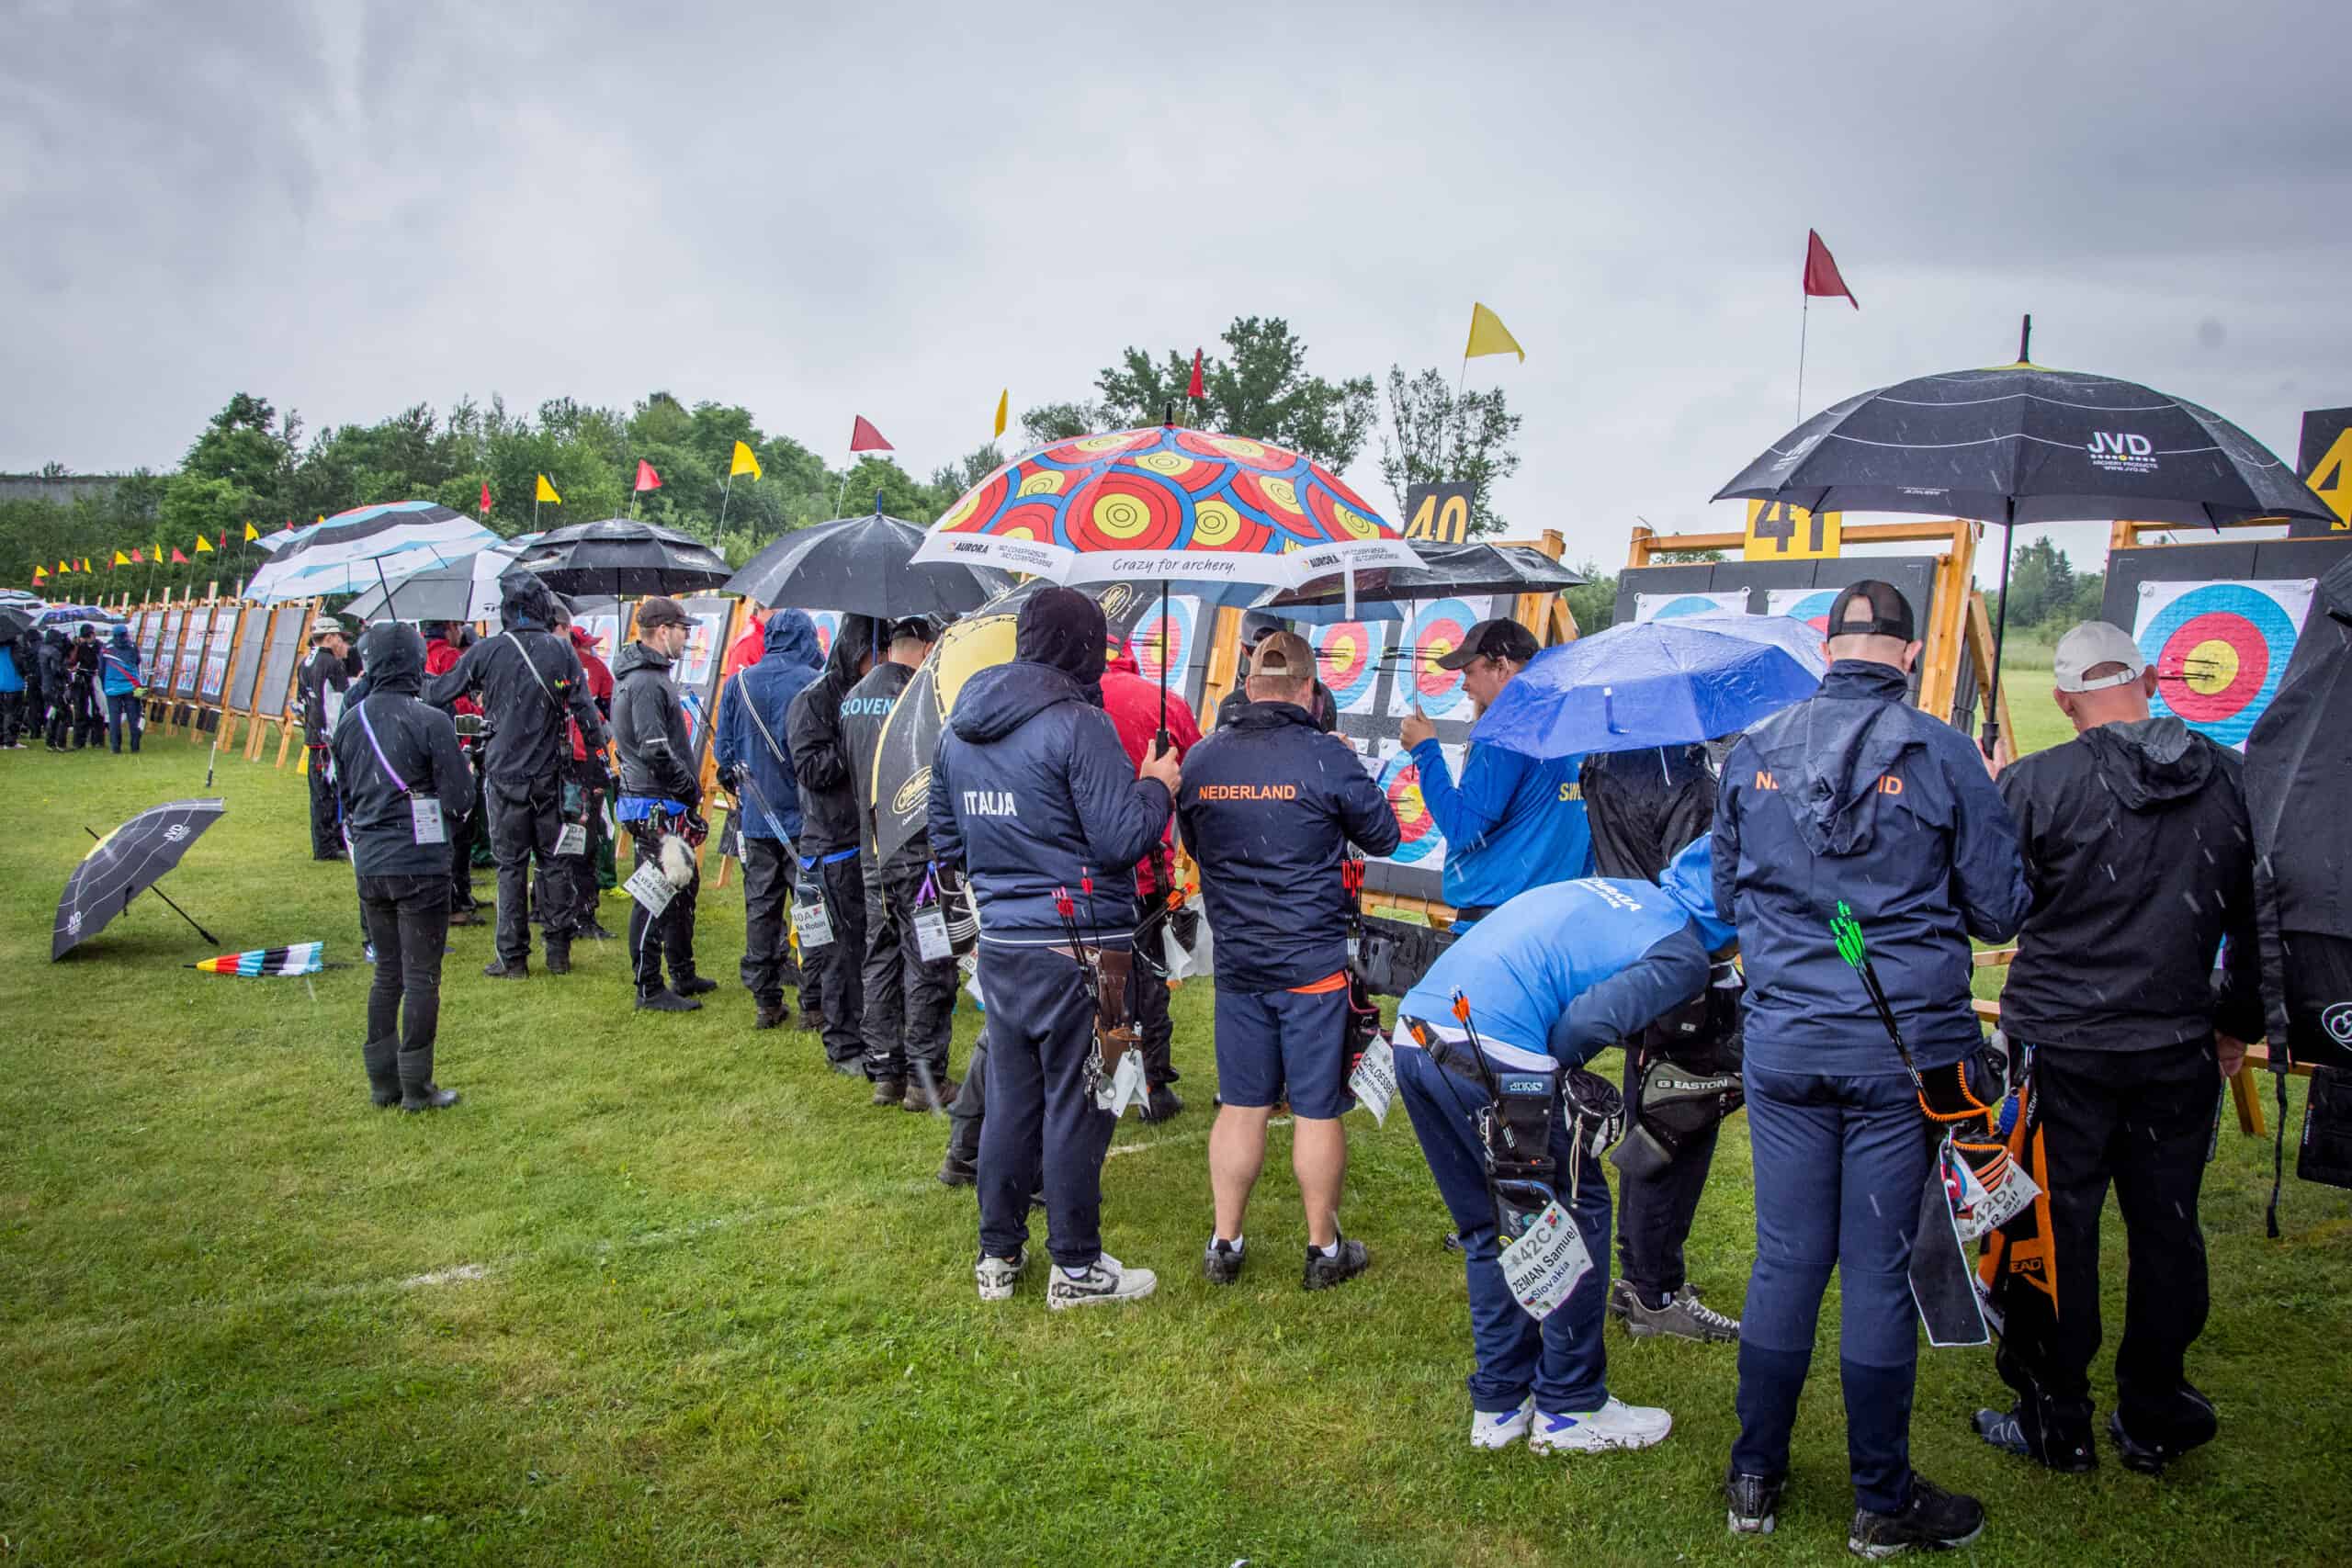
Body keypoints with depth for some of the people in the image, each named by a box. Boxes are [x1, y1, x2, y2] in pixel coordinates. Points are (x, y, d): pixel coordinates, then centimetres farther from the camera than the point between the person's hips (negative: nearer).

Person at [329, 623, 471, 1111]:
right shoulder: (430, 722, -14)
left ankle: (382, 1080, 23)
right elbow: (459, 798, -12)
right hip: (419, 864, -6)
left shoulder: (350, 722, 4)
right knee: (421, 977, 3)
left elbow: (343, 791, 14)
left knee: (387, 972, 18)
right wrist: (462, 765, 7)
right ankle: (416, 1087, 9)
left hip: (369, 864, 6)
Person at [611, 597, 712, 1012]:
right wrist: (691, 786, -14)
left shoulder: (650, 674, 16)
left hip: (667, 804, 11)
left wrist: (688, 789, 16)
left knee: (683, 887, 20)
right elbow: (655, 750, -25)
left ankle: (683, 974, 31)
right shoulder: (646, 682, -17)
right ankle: (649, 989, 1)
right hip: (655, 806, -11)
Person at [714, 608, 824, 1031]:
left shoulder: (738, 684, 3)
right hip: (805, 817, -4)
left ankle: (765, 1001, 13)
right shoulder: (814, 684, -10)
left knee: (760, 908, 9)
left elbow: (724, 749, 8)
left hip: (757, 820, 4)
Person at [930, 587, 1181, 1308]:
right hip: (1077, 946, -7)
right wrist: (1156, 785, 0)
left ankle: (997, 1255, 26)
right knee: (1075, 1104, 4)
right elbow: (1122, 838, -18)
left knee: (1011, 1098, 16)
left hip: (999, 943, 7)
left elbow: (945, 840, 17)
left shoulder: (959, 729, 8)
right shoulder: (1076, 724, -16)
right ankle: (1075, 1267, 15)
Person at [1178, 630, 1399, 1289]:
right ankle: (1324, 1249, 20)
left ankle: (1224, 1245, 21)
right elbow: (1384, 837, 2)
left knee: (1240, 1106, 14)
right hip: (1313, 965, -4)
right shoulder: (1327, 758, -13)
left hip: (1237, 963, 4)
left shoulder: (1200, 760, 0)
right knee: (1317, 1112, 7)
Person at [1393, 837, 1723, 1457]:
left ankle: (1499, 1405, 31)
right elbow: (1589, 1018, -14)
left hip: (1413, 1033, 8)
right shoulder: (1683, 954, 0)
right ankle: (1569, 1409, 23)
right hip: (1493, 1054, -8)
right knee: (1576, 1219, 12)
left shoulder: (1621, 888, 23)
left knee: (1490, 1229, 21)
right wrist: (1558, 1072, 5)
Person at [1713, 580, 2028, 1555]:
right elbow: (2001, 910, 0)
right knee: (1881, 1270, 6)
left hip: (1783, 1042, 3)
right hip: (1905, 1044, -2)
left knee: (1784, 1260, 12)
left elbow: (1725, 895, 13)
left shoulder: (1754, 751, 1)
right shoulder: (1942, 754, -8)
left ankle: (1755, 1478, 22)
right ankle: (1882, 1501, 19)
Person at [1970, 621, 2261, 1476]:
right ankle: (2152, 1419, 28)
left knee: (2054, 1230, 7)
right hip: (2180, 1051, 4)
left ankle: (2054, 1423, 19)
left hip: (2059, 1045, -4)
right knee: (2167, 1229, 15)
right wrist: (2238, 1023, 21)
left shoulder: (2035, 784, -14)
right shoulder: (2237, 781, 0)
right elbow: (2259, 918, 8)